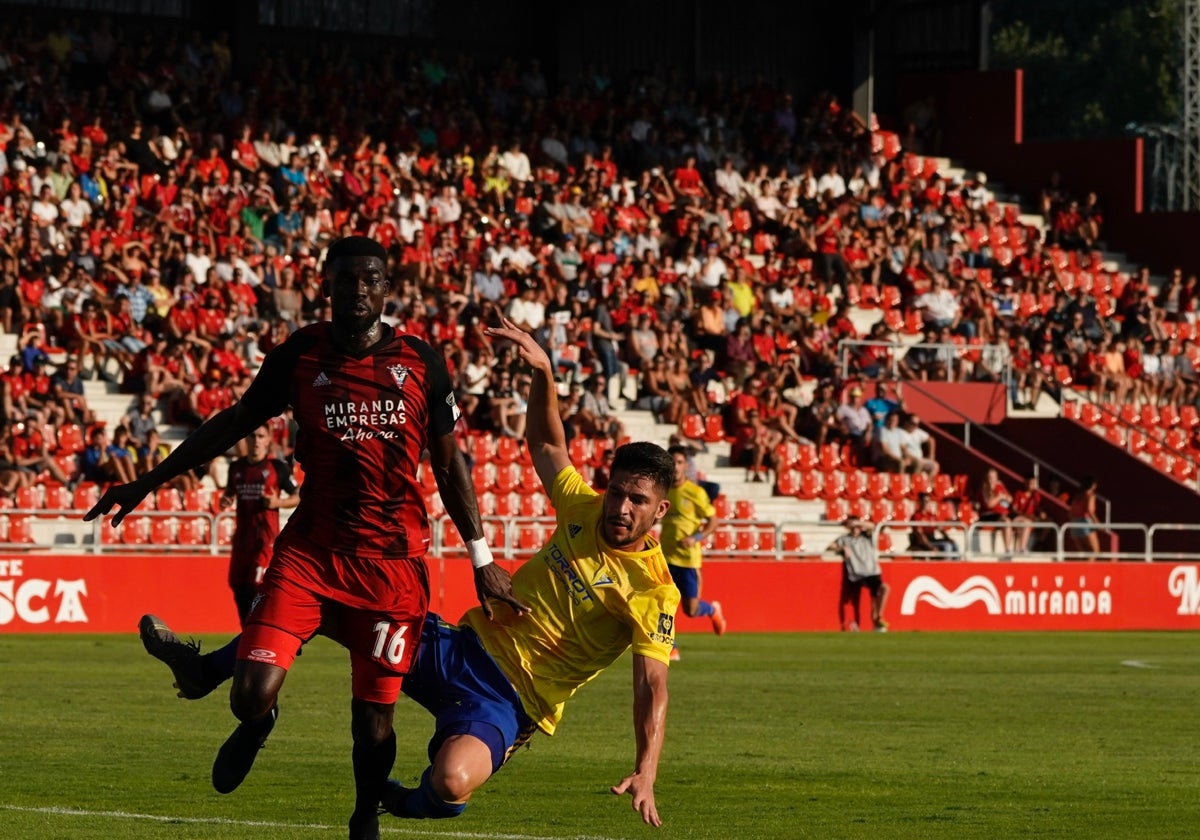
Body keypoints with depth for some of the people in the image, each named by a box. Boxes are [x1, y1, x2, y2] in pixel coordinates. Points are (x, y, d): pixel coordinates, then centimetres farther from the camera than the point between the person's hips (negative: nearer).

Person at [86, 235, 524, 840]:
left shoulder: (420, 364, 2)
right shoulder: (301, 354, 2)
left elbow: (449, 465, 11)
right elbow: (235, 422, 15)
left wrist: (481, 559, 9)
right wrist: (148, 483, 17)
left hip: (394, 558, 0)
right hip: (310, 548, 0)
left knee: (373, 717, 1)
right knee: (252, 693, -15)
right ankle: (257, 723, 24)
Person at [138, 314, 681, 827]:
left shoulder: (653, 590, -14)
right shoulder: (583, 511, 4)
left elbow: (652, 686, -19)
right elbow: (544, 446, 20)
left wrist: (645, 773, -31)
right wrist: (543, 370, 5)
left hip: (508, 700, -7)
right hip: (460, 647, 7)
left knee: (451, 783, -38)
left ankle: (412, 804, 3)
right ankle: (207, 670, 18)